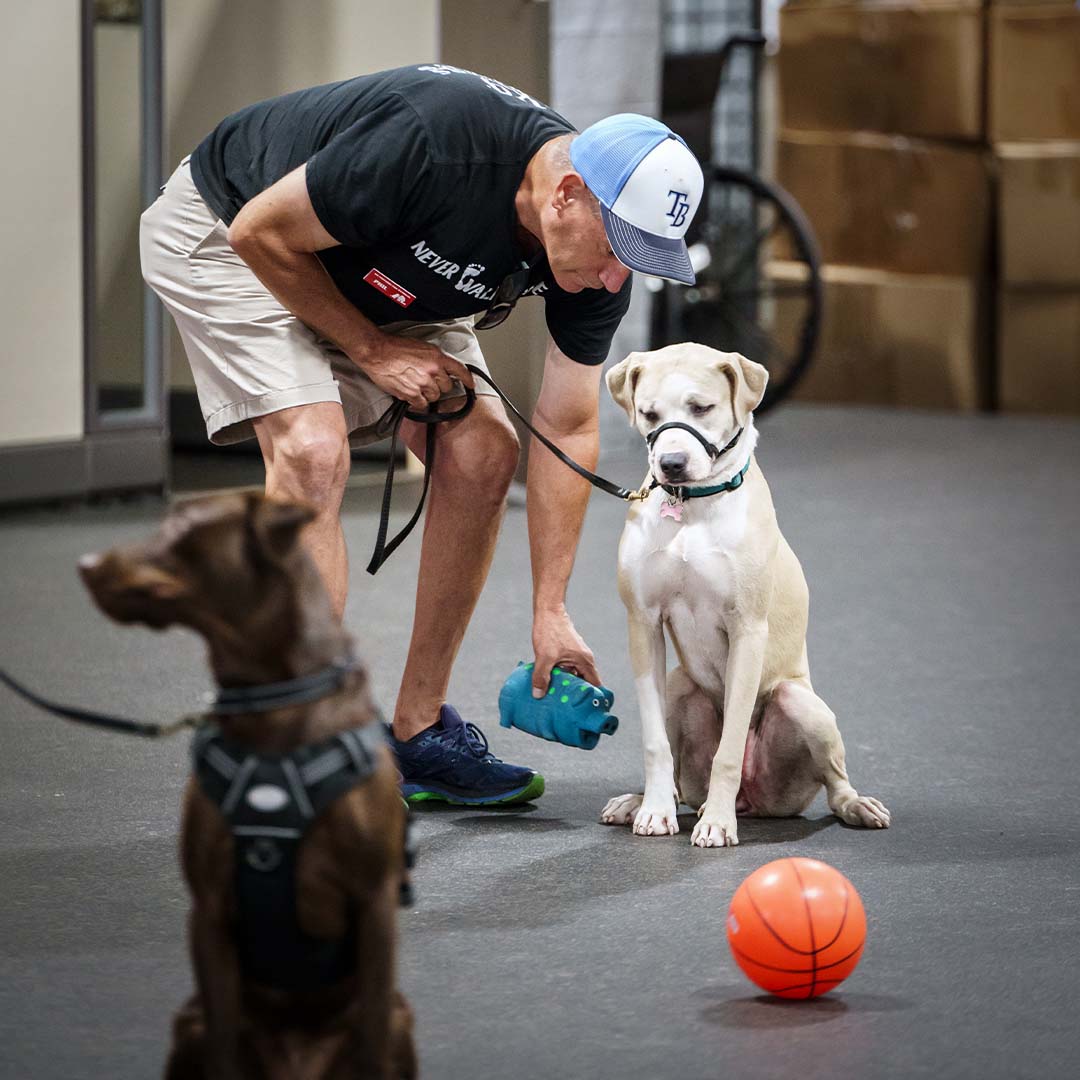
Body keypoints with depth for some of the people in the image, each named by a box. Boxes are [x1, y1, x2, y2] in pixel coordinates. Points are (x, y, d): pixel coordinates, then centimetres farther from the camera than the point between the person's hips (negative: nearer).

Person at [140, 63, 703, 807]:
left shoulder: (601, 246, -18)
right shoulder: (433, 145, -40)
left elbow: (568, 429, -9)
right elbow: (263, 232, -27)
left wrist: (551, 612, -11)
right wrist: (371, 351, -19)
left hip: (377, 273, 7)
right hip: (226, 232, -7)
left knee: (482, 453, -4)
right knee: (313, 452, -25)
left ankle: (419, 732, 6)